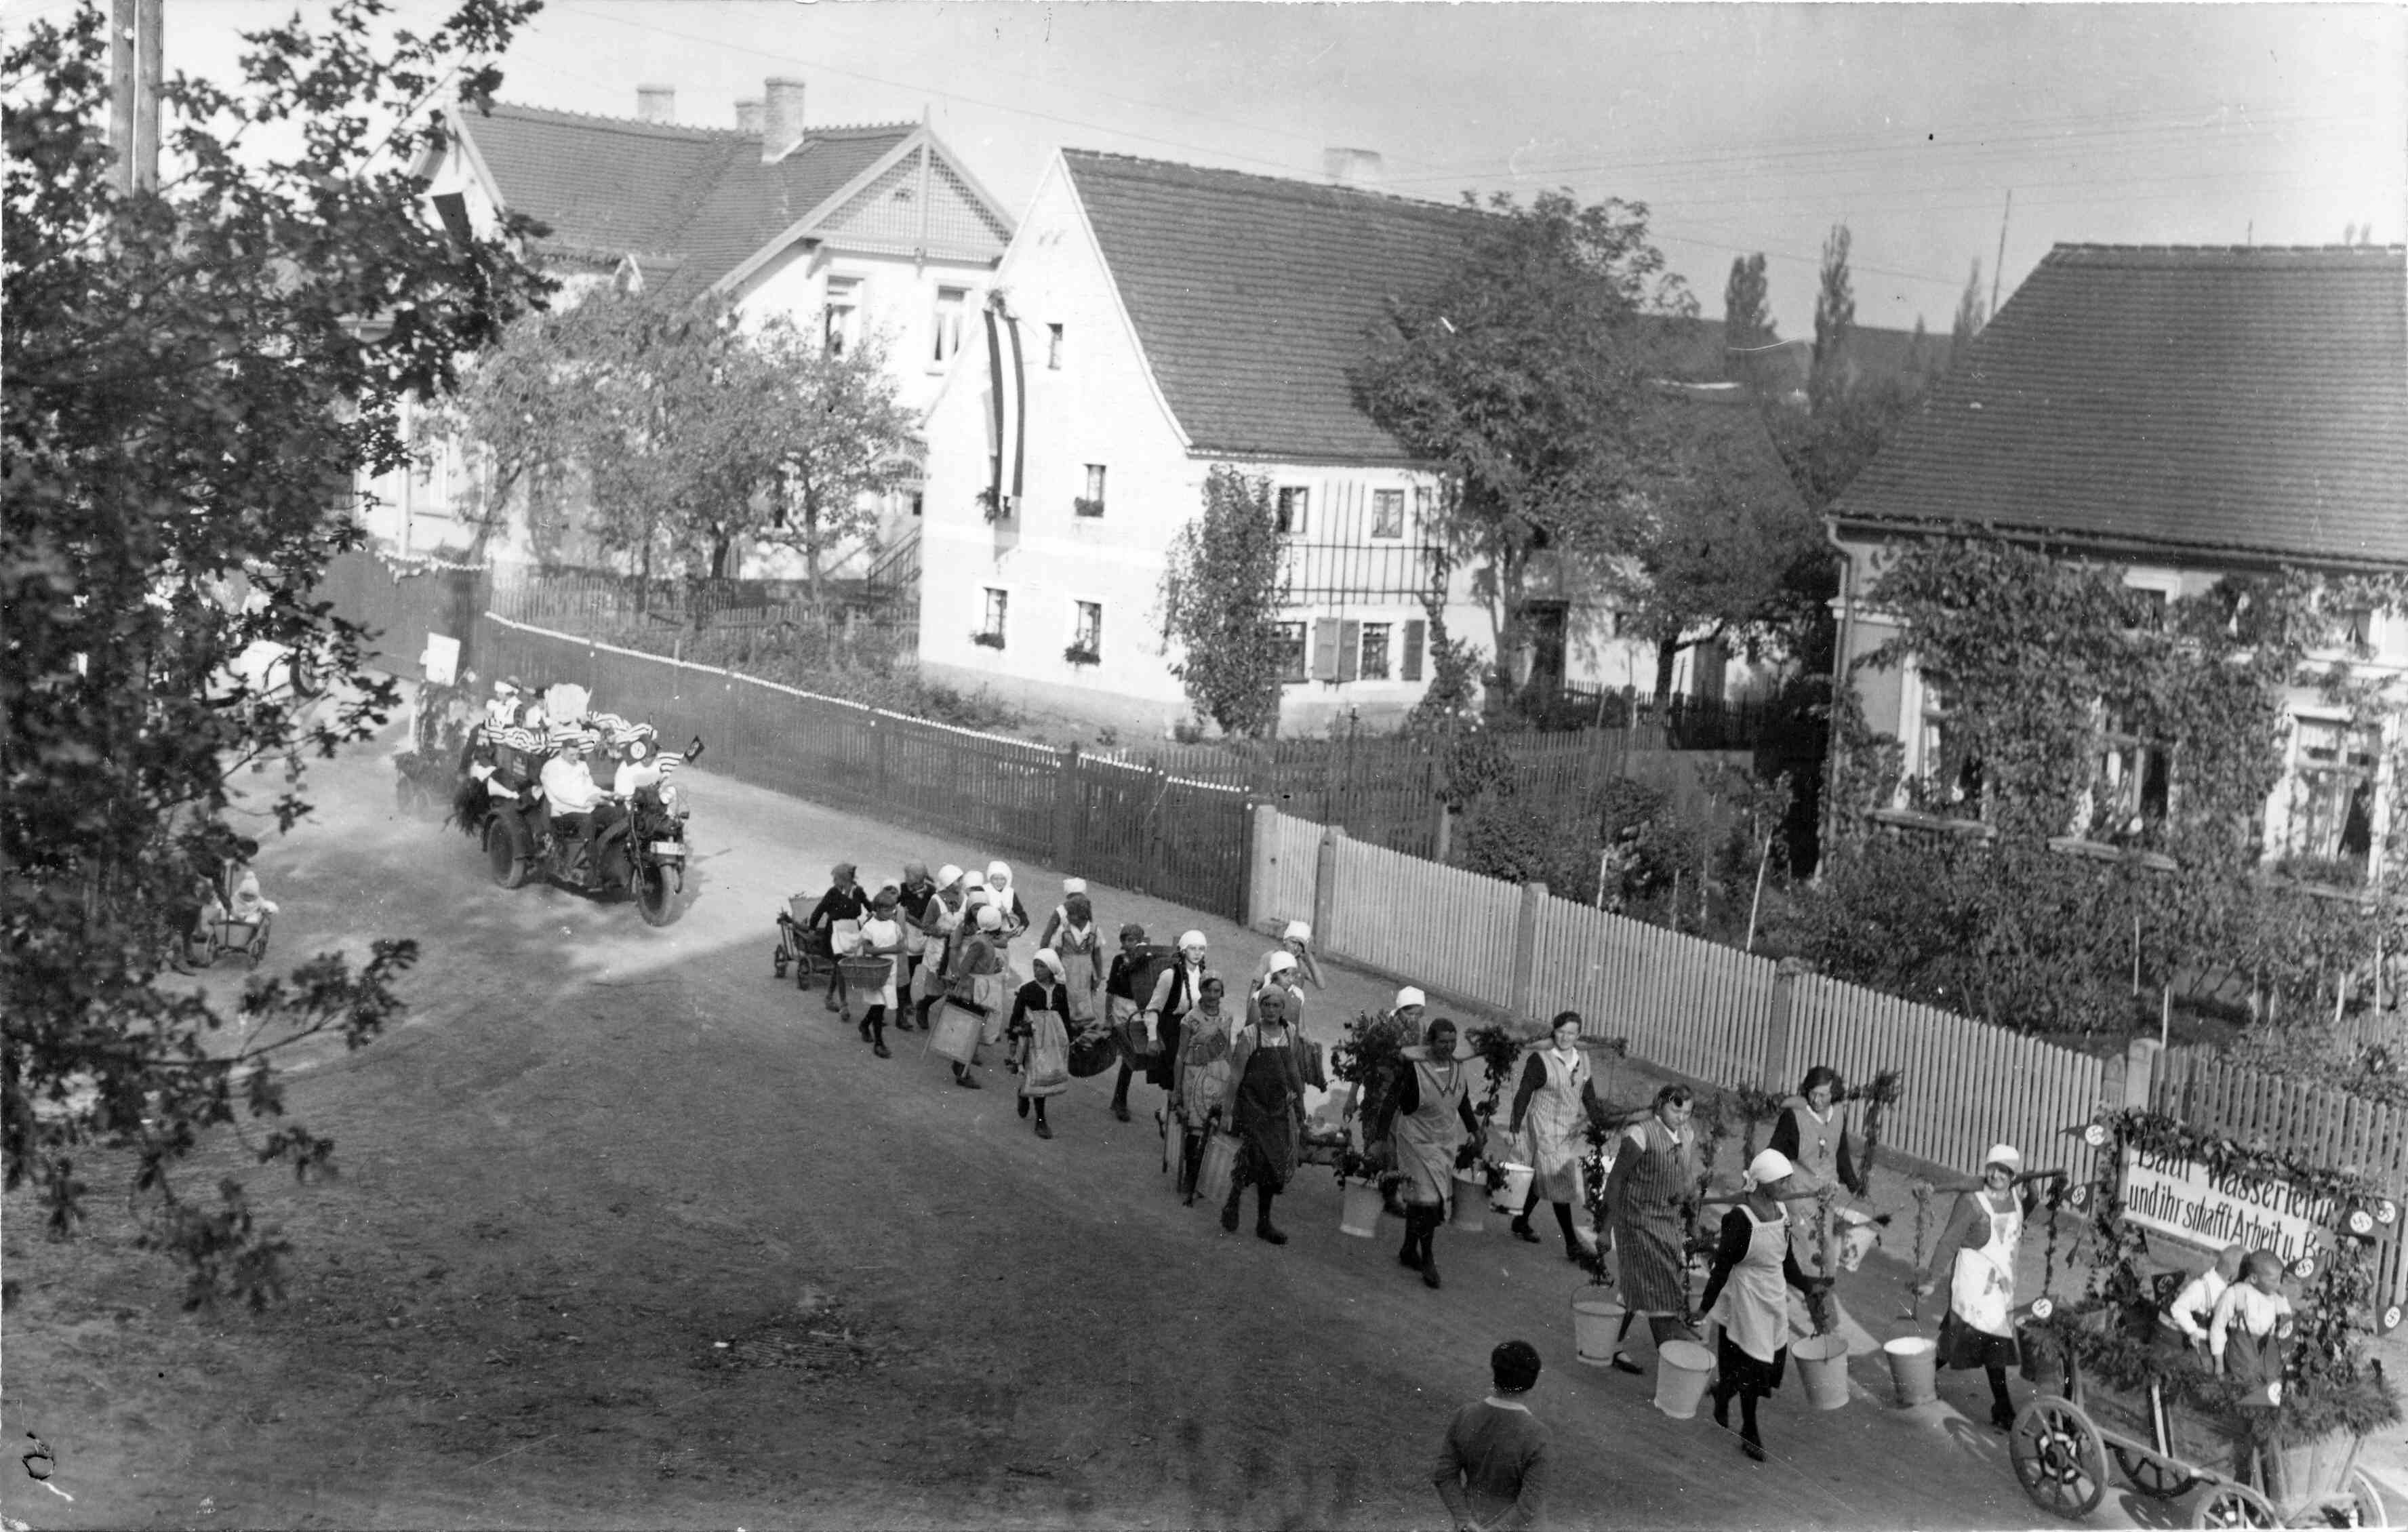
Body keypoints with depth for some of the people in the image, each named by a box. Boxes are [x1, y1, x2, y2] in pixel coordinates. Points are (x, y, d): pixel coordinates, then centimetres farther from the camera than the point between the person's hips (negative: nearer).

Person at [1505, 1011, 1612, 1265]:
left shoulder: (1582, 1060, 5)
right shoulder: (1540, 1060, -13)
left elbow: (1589, 1097, 12)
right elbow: (1523, 1094, -13)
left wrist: (1602, 1126, 7)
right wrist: (1514, 1127, -18)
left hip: (1573, 1129, 6)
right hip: (1546, 1129, -6)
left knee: (1542, 1180, 14)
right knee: (1560, 1184, -5)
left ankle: (1521, 1222, 34)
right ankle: (1572, 1245, -2)